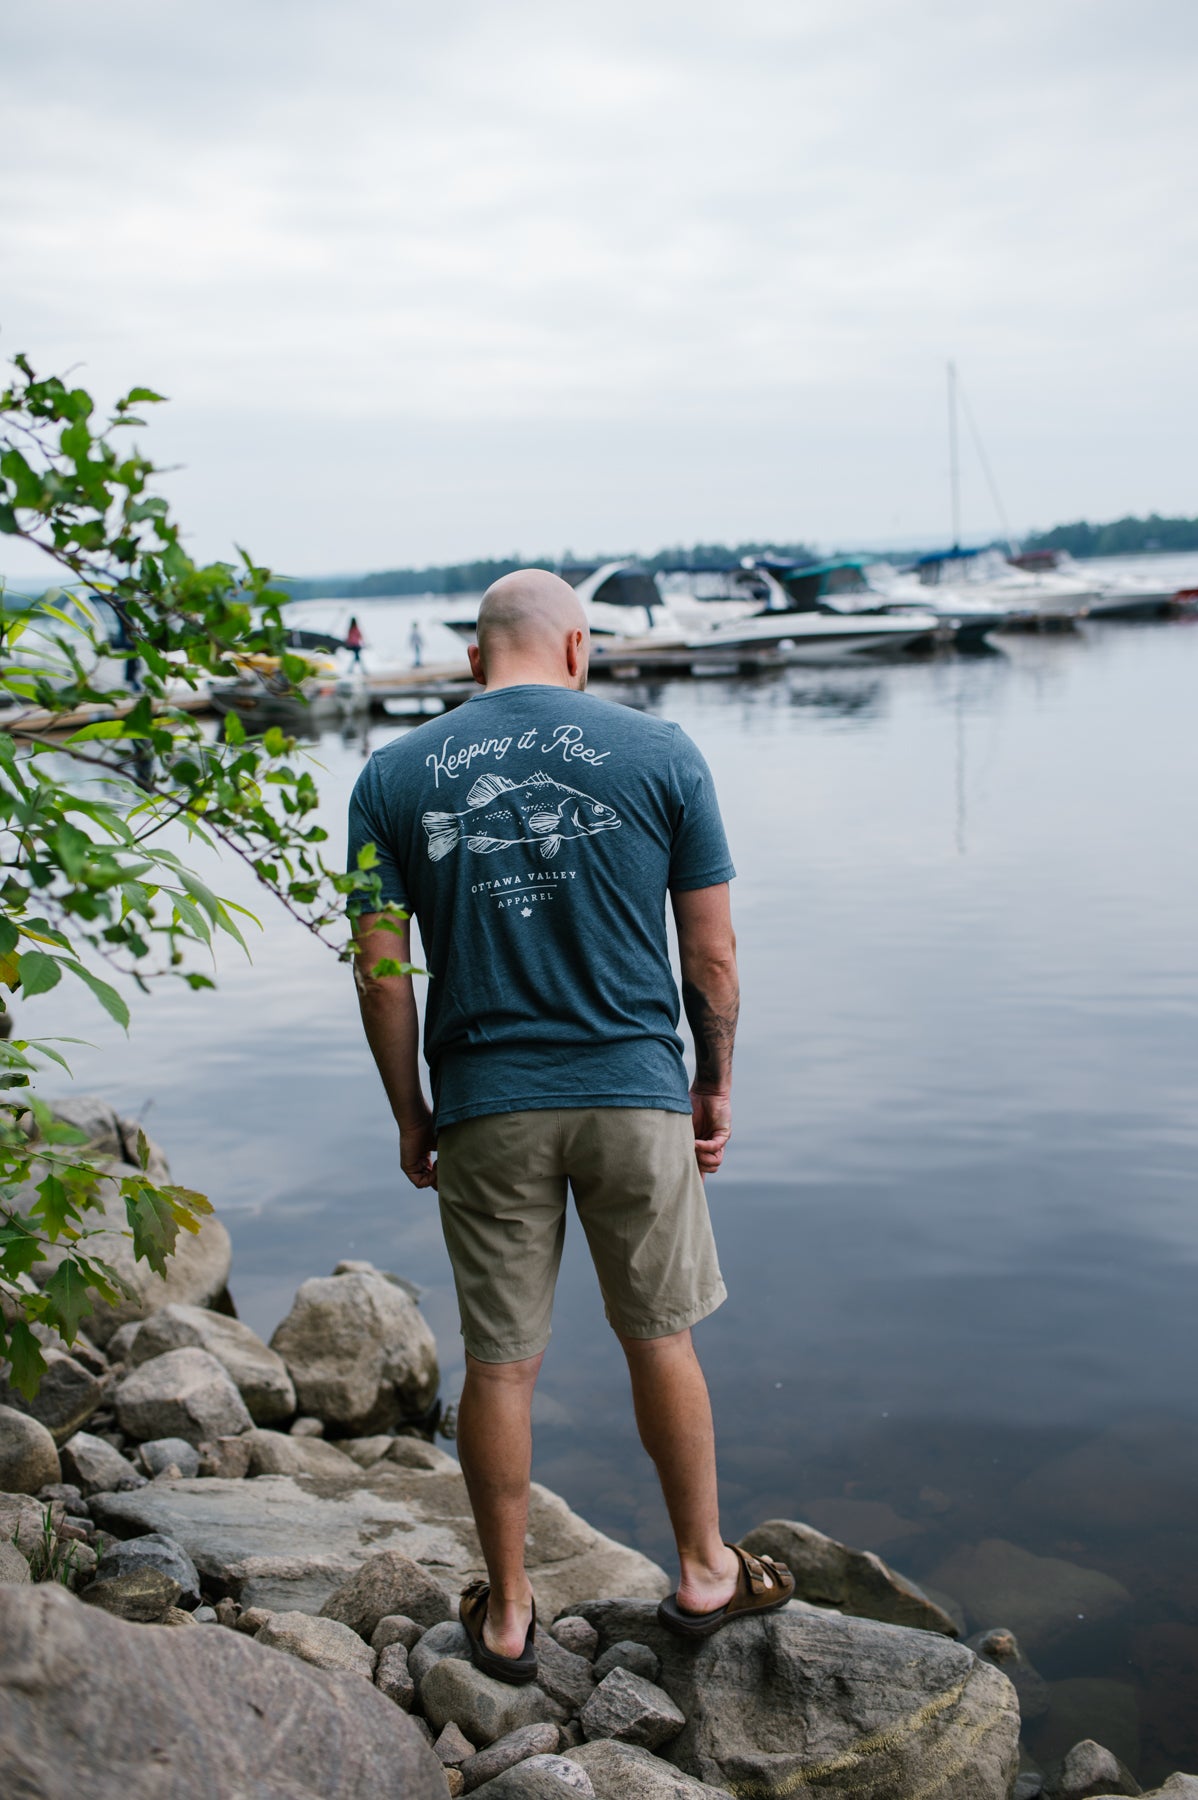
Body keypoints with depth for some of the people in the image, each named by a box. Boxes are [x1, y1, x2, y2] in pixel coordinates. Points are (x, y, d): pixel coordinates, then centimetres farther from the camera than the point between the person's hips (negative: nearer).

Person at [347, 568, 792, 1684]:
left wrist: (408, 1113, 10)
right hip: (636, 1092, 0)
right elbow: (711, 952, 0)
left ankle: (507, 1614, 26)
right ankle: (704, 1573, 33)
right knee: (660, 1339, 16)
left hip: (485, 1109, 1)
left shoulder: (393, 777, 1)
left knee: (500, 1363, 11)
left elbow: (381, 970, -1)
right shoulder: (659, 753, -2)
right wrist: (716, 1086, 11)